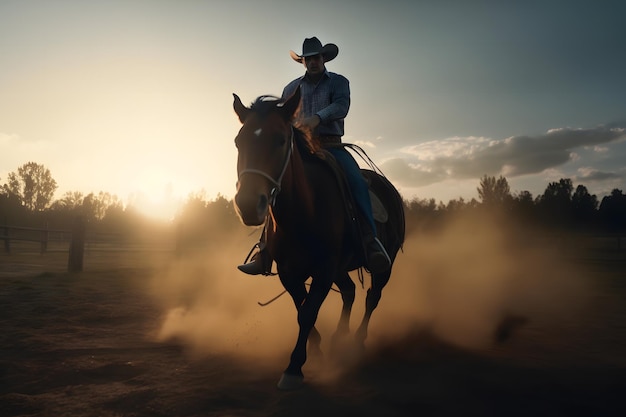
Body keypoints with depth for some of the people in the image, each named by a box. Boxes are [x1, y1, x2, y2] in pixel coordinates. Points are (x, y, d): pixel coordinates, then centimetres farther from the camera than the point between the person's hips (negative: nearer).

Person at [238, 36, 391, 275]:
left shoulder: (339, 82, 9)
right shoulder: (292, 88, 18)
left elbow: (341, 106, -12)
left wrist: (317, 118, -32)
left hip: (331, 145, -2)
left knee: (356, 180, -30)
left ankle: (370, 240, -32)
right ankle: (266, 249, -19)